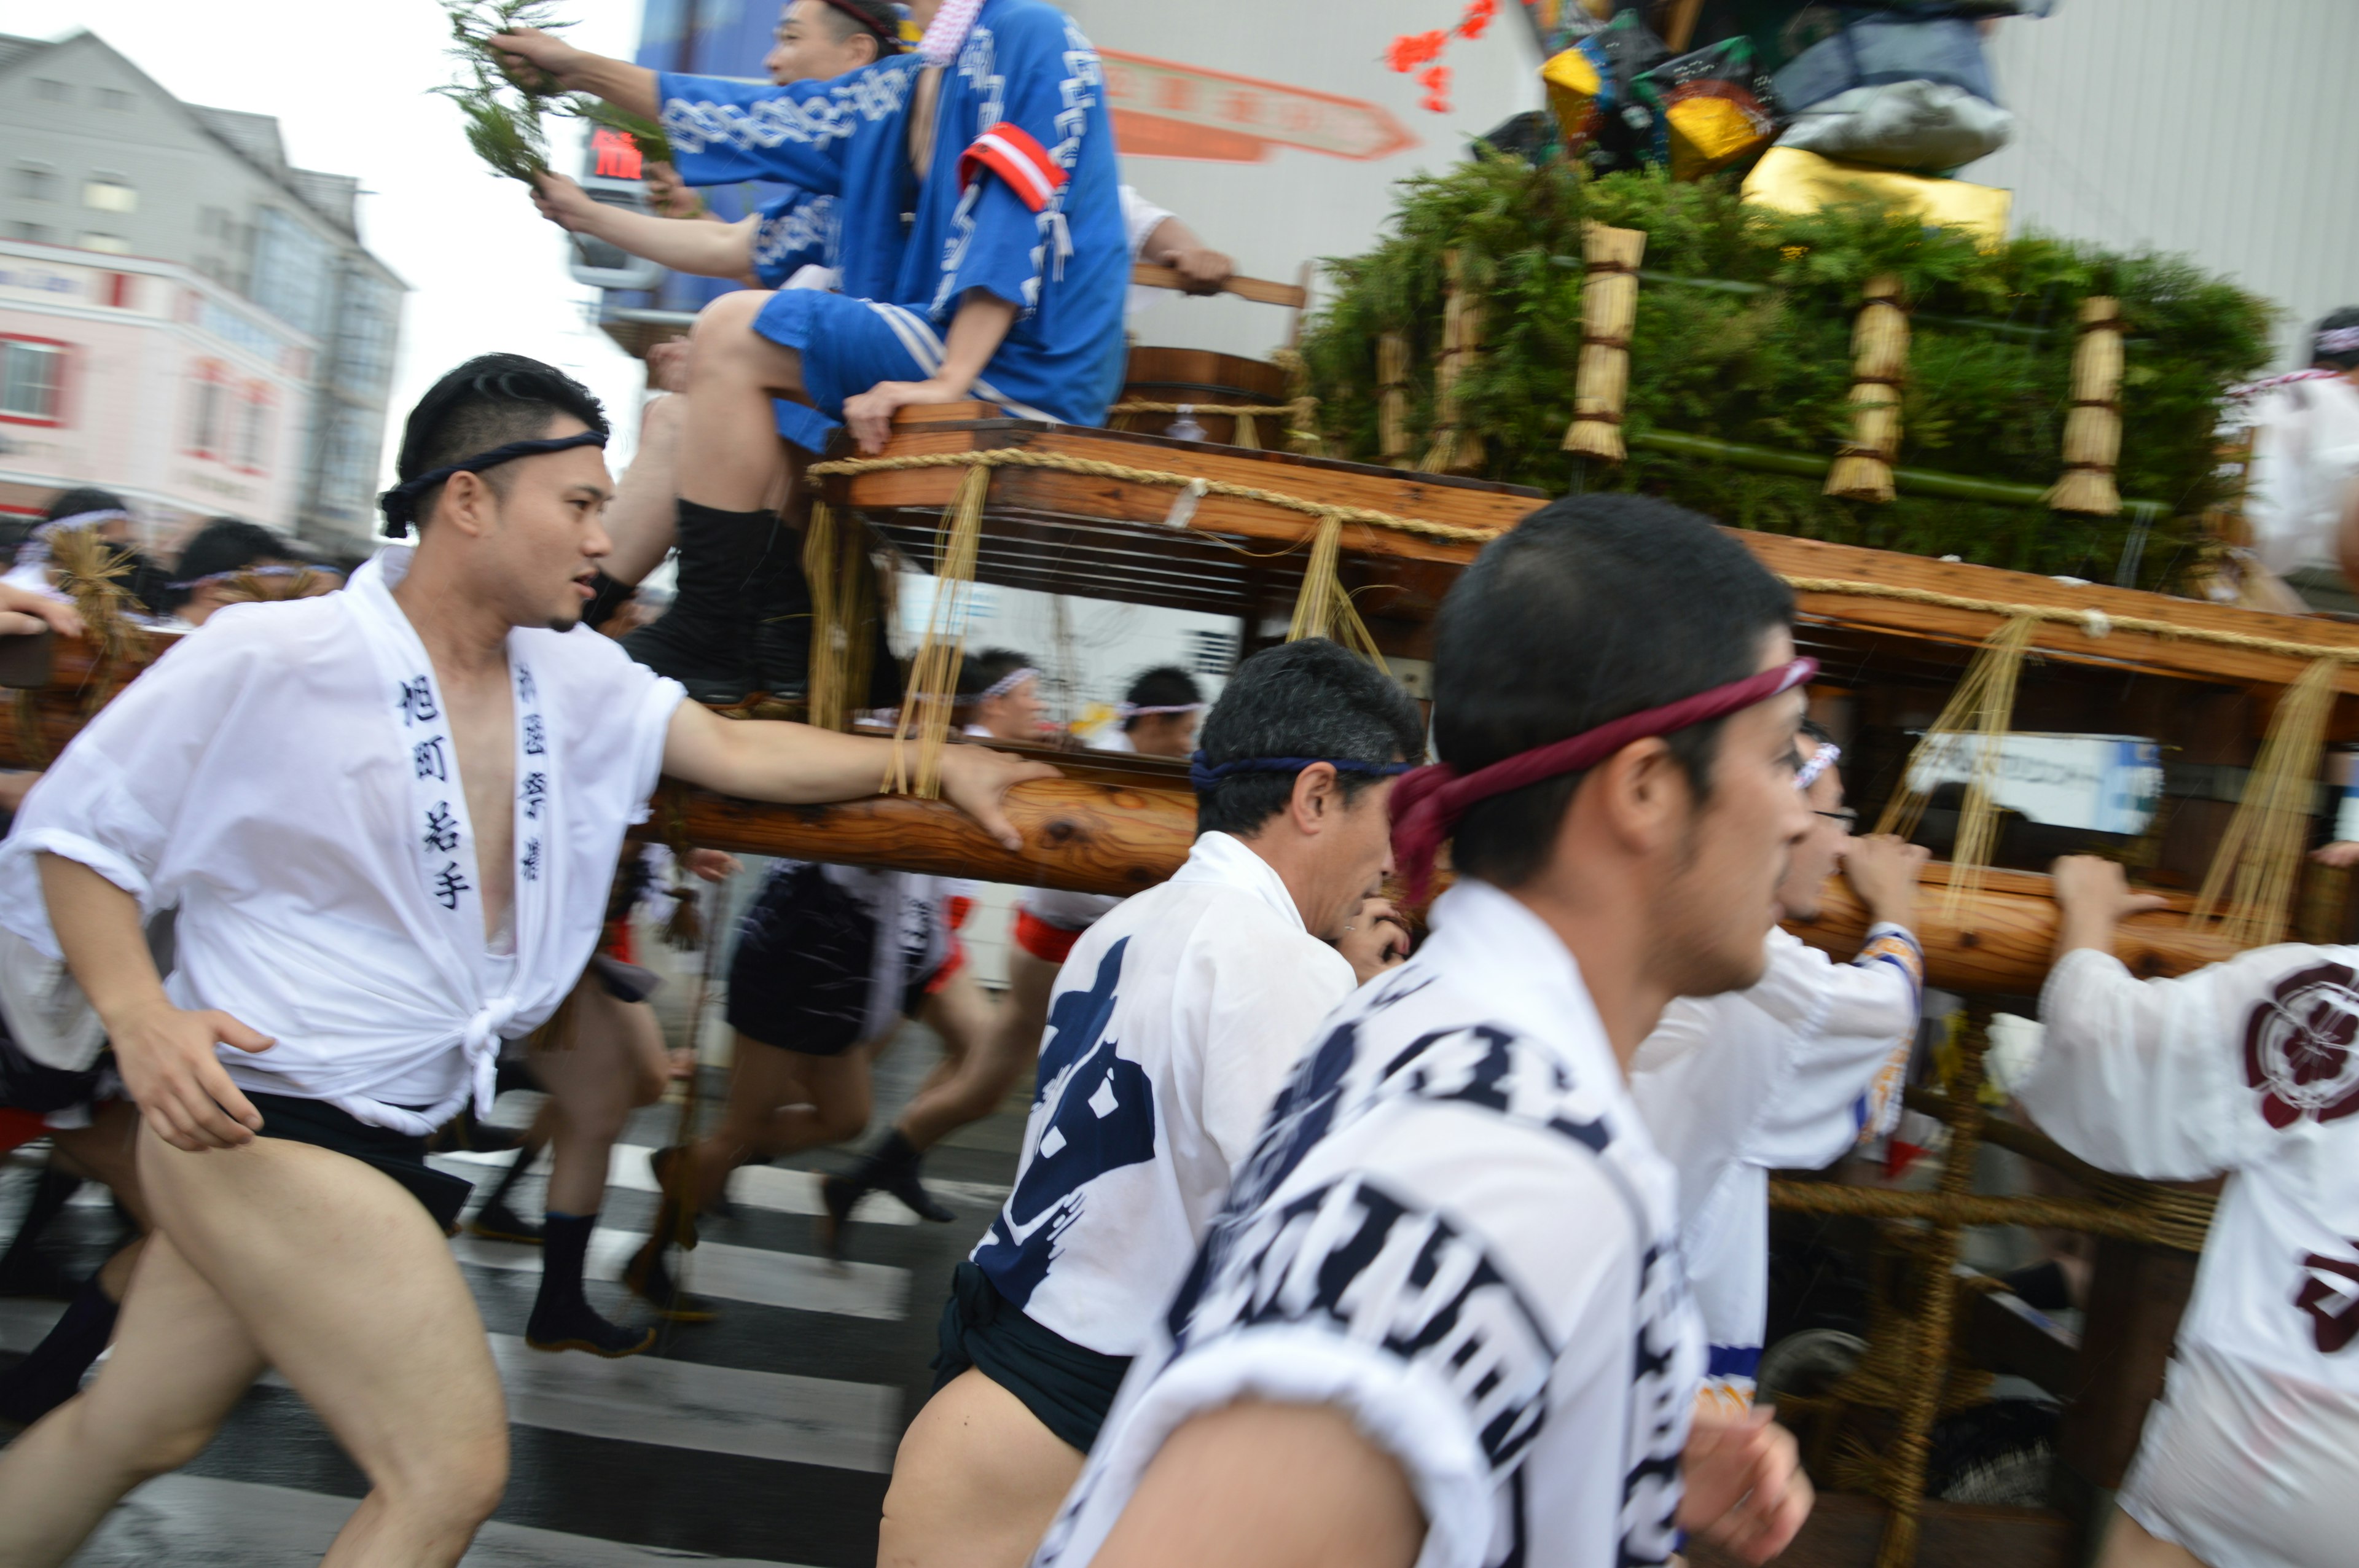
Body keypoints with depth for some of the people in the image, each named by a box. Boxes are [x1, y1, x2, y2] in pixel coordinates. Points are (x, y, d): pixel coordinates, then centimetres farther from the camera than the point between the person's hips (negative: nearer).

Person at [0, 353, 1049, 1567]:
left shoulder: (573, 677, 2)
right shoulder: (267, 660, -15)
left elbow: (737, 754, 5)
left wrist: (939, 762, -2)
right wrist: (139, 1015, -20)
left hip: (387, 1132, 7)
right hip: (257, 1113, -7)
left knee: (133, 1434, 22)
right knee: (452, 1470, -9)